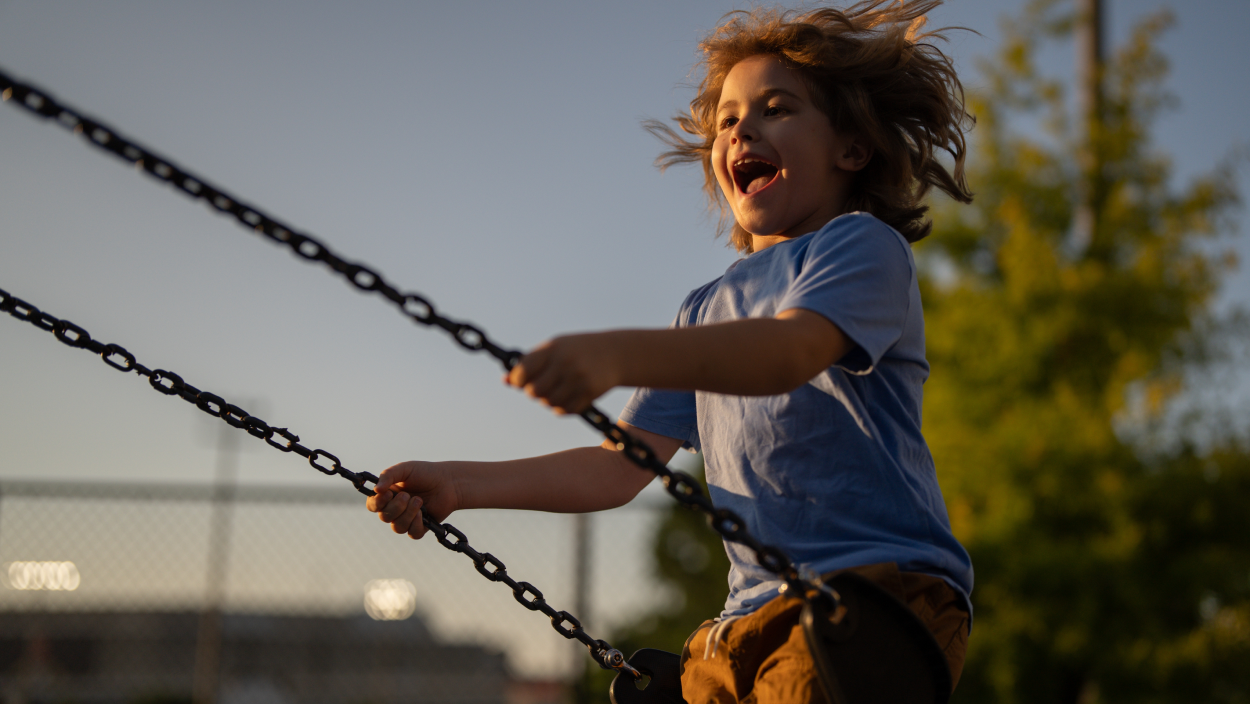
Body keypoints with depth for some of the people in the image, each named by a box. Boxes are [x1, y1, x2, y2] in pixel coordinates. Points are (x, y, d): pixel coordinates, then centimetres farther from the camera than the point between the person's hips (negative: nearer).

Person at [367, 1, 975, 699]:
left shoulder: (864, 246, 1)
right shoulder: (707, 310, 23)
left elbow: (790, 352, -21)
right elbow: (620, 467, 18)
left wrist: (616, 354, -37)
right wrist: (457, 485, 7)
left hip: (883, 592, -6)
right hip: (753, 615, 7)